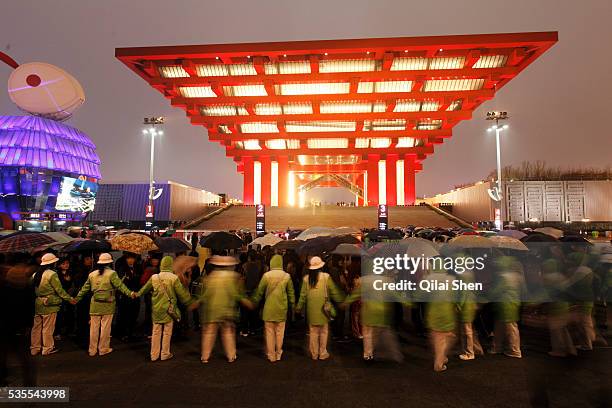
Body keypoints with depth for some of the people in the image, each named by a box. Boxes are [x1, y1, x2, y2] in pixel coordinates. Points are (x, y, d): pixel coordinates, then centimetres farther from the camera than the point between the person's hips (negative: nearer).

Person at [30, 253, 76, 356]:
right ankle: (47, 348, 11)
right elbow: (59, 290, -14)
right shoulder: (52, 274, -15)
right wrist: (69, 298, -7)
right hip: (49, 305, -7)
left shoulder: (36, 274, 8)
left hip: (38, 304, 7)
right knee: (48, 328, 2)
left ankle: (35, 348, 22)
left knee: (37, 327, 14)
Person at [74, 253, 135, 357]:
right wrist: (130, 293, -20)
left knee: (94, 327, 11)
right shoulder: (111, 273, -8)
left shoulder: (92, 274, 7)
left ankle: (92, 350, 19)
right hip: (108, 305, -4)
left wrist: (77, 298, 27)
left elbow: (85, 288, 15)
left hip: (95, 305, 4)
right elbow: (120, 285, -17)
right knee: (105, 327, 4)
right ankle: (103, 349, 12)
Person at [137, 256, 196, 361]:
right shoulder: (174, 278, -12)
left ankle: (154, 355, 20)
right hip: (169, 309, -3)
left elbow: (145, 289, 15)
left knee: (156, 332, 13)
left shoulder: (154, 277, -2)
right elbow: (182, 293, -8)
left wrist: (138, 294, 37)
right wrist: (191, 302, 6)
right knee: (167, 333, 9)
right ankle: (165, 354, 17)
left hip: (156, 309, 3)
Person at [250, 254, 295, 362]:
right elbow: (291, 293, 5)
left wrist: (254, 302, 13)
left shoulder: (266, 275, -8)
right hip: (282, 309, 2)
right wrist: (292, 304, 17)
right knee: (279, 332, 12)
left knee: (270, 332, 8)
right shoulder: (286, 276, -3)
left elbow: (259, 291, -1)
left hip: (269, 308, -1)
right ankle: (278, 354, 22)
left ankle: (271, 355, 15)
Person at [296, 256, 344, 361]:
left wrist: (299, 307, 15)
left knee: (313, 332, 11)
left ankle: (314, 354, 18)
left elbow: (303, 295, 4)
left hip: (311, 309, 2)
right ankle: (322, 354, 16)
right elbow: (334, 291, -4)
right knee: (323, 332, 9)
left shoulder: (306, 278, -1)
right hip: (323, 308, -2)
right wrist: (341, 301, 8)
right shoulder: (326, 277, -8)